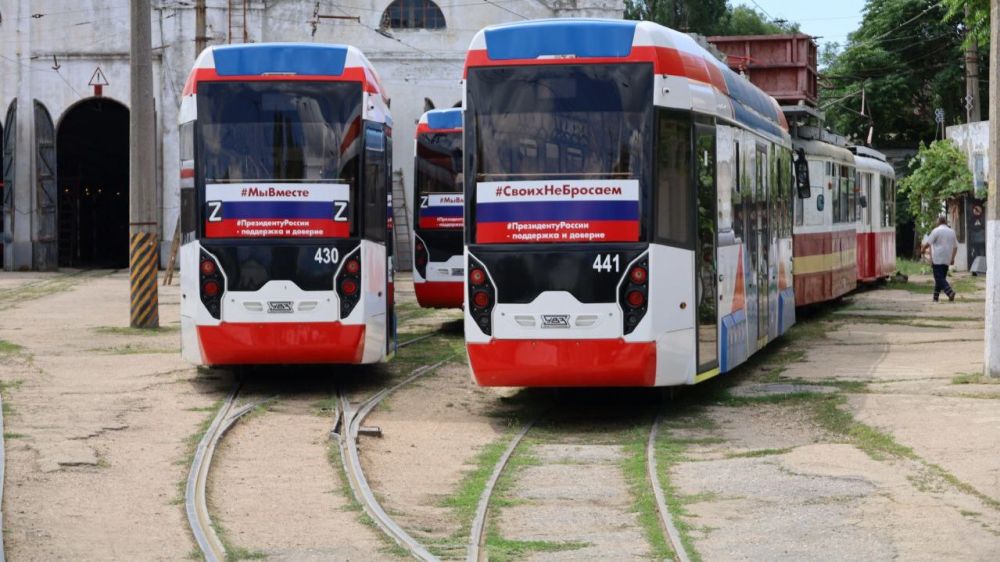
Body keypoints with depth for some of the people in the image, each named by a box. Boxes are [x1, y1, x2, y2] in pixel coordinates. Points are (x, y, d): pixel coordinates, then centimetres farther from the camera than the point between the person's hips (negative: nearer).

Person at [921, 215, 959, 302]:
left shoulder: (936, 231, -7)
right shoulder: (952, 232, 12)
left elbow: (928, 243, -8)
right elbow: (955, 246, 15)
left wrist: (923, 249, 12)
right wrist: (952, 258, 21)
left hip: (937, 259, -6)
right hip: (947, 260, 6)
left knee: (939, 278, -9)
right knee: (941, 278, 13)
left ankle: (950, 292, -28)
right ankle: (936, 297, 14)